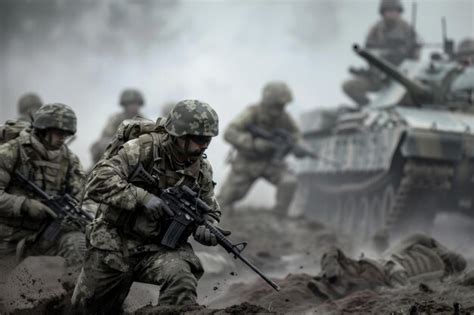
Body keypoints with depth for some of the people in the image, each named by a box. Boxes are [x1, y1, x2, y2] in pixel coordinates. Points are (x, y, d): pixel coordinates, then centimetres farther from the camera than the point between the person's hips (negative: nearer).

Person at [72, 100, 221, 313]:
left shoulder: (202, 169, 0)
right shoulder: (145, 148, -16)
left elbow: (211, 211, 15)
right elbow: (99, 182, -24)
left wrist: (207, 229, -9)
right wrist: (142, 198, -32)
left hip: (159, 248, 2)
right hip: (115, 243, -2)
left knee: (180, 278, -33)